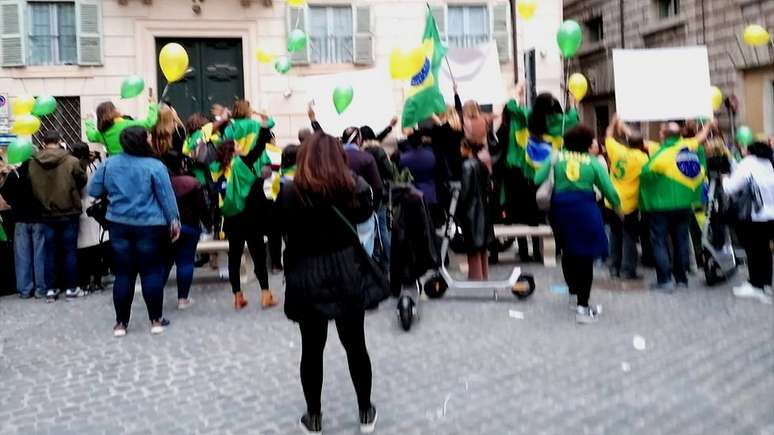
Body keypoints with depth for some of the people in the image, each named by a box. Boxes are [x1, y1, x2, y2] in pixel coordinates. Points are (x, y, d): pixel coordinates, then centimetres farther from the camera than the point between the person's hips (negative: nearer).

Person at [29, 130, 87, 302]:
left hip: (47, 214, 3)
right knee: (70, 251, 7)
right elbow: (82, 181, 0)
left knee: (50, 252, 10)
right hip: (69, 212, -2)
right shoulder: (71, 161, -15)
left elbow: (33, 188, 4)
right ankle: (71, 288, 12)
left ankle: (51, 289, 14)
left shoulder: (33, 163, -6)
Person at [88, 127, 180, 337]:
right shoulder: (155, 166, -11)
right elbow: (166, 197, -8)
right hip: (149, 226, -3)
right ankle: (156, 320, 11)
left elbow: (93, 191, 9)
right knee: (151, 272, 6)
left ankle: (121, 323, 13)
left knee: (123, 273, 8)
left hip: (119, 225, 3)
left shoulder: (109, 164, 1)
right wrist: (174, 221, 2)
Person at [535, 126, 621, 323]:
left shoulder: (556, 157, 3)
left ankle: (574, 293, 36)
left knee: (568, 252, 22)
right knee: (586, 257, 2)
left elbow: (538, 179, -3)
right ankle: (582, 308, -1)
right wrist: (618, 206, 22)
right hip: (585, 209, -3)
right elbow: (609, 190, 3)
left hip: (561, 209, 3)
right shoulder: (593, 162, 0)